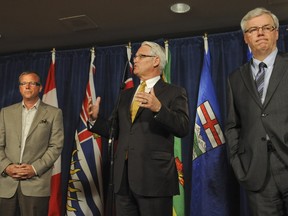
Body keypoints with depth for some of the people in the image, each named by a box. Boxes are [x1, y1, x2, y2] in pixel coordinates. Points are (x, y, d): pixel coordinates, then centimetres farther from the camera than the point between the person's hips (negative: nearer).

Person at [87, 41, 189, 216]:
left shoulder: (174, 92, 0)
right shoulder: (126, 94, 18)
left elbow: (183, 128, -14)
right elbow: (118, 131, 17)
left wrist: (158, 108, -28)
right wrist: (96, 119, 3)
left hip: (154, 176, -5)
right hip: (124, 177, 6)